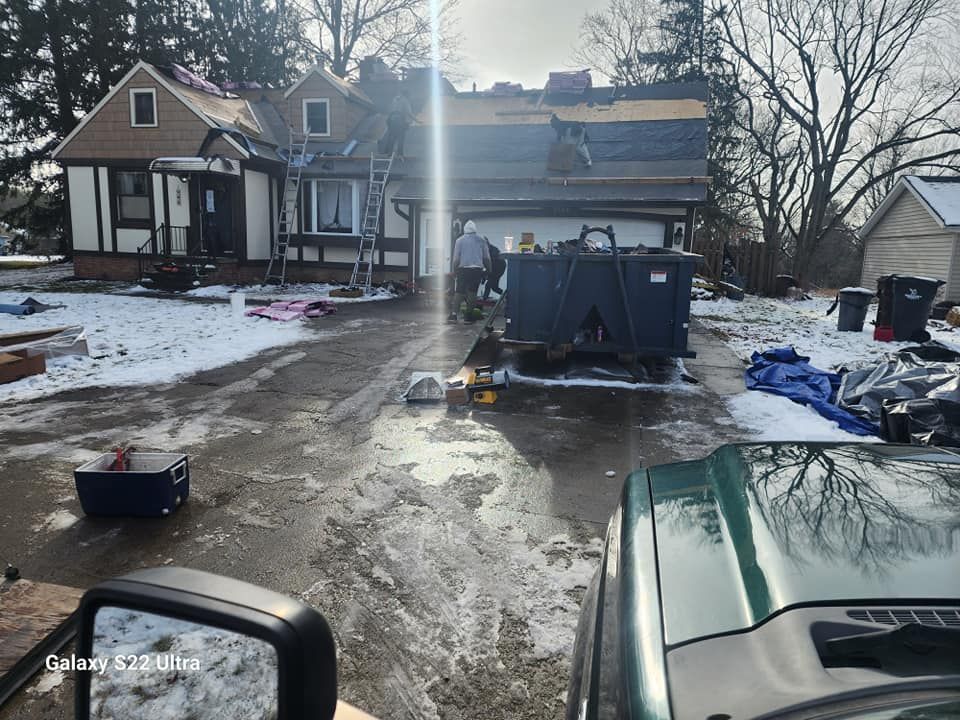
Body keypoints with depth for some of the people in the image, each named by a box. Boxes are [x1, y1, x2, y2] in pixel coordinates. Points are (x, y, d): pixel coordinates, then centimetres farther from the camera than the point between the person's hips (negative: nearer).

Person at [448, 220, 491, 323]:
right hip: (477, 269, 1)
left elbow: (456, 258, 1)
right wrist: (488, 270, 14)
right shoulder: (481, 240, 5)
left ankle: (453, 314, -8)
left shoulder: (459, 240, 2)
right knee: (472, 292, 6)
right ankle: (468, 316, 6)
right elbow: (487, 258, 6)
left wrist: (454, 270, 9)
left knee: (459, 292, 2)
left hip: (463, 269, -1)